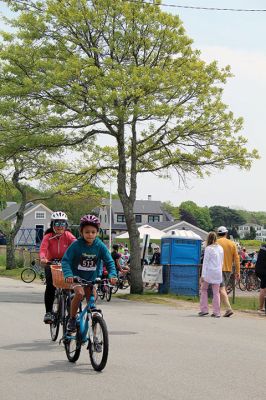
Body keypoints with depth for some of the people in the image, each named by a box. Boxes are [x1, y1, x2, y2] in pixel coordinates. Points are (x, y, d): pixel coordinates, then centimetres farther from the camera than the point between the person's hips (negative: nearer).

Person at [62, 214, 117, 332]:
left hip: (92, 278, 3)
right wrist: (68, 275, -37)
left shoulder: (100, 246, -12)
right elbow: (66, 260, -20)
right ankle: (72, 319, -11)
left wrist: (112, 275, -27)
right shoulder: (76, 245, -18)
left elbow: (109, 261, -10)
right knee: (79, 293, -29)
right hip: (77, 277, -3)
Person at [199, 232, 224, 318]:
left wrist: (203, 275, -8)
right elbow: (222, 262, 14)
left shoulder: (208, 248, -8)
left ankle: (204, 309, 7)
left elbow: (205, 262, -9)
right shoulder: (220, 248, 9)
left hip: (209, 272, -5)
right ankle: (216, 312, 4)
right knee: (216, 292, 6)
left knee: (203, 290, 11)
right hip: (218, 272, 5)